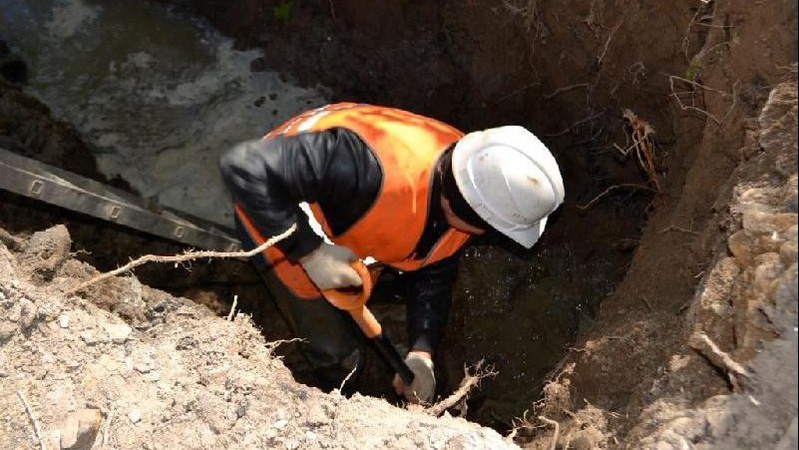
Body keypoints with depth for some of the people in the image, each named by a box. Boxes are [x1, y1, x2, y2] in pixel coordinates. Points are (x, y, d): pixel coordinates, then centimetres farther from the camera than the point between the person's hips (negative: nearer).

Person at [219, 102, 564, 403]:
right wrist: (310, 253, -37)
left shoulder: (465, 178, -18)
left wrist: (421, 353, -11)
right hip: (276, 213, -6)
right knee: (336, 352, 2)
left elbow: (435, 271, -3)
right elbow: (245, 167, -40)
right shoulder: (372, 168, -45)